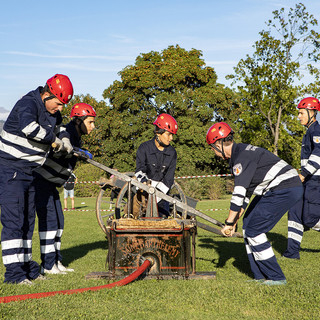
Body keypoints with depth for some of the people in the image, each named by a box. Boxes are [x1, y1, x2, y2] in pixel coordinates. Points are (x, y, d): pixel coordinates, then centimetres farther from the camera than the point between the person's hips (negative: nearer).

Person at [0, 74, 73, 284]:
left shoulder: (52, 111, 9)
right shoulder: (27, 104, -18)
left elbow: (58, 126, 30)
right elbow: (30, 128, -38)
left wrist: (65, 138, 8)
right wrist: (54, 139, -23)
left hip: (28, 171, 9)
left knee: (28, 220, 11)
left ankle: (27, 266, 20)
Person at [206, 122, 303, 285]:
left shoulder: (243, 156, -18)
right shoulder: (236, 157, 15)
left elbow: (239, 193, -21)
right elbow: (245, 192, 20)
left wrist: (229, 223, -14)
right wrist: (235, 219, 18)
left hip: (285, 189, -11)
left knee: (253, 231, -10)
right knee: (248, 226, 10)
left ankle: (276, 278, 0)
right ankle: (261, 277, 14)